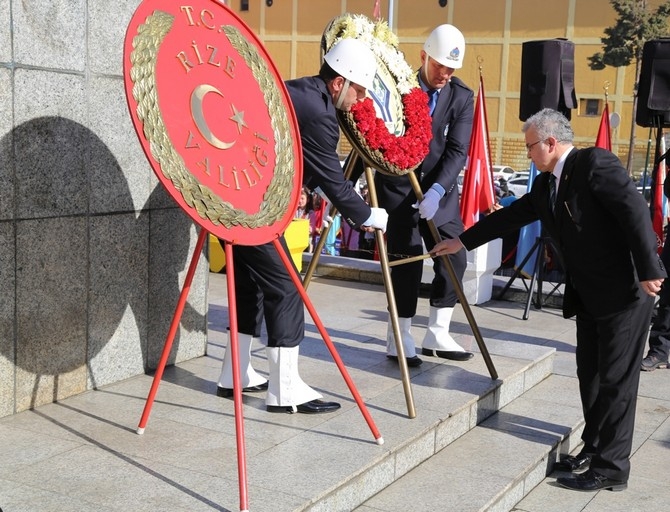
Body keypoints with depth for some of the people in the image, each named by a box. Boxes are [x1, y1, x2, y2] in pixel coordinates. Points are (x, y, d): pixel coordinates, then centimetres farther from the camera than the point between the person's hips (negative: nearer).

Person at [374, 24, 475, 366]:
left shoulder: (462, 97, -1)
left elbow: (457, 151, -10)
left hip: (439, 191, 4)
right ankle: (399, 339, 7)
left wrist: (437, 190, -24)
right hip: (398, 188, -4)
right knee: (406, 260, -4)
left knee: (454, 258, 2)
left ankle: (437, 334, 15)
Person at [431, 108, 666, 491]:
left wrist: (648, 271, -24)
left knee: (617, 380, -2)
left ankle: (611, 468, 7)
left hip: (627, 290, -9)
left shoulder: (594, 163, -14)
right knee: (590, 374, 15)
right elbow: (510, 216, 20)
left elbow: (636, 211, -21)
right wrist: (463, 242, 23)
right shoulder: (547, 185, 12)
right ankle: (594, 447, 29)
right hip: (589, 295, 9)